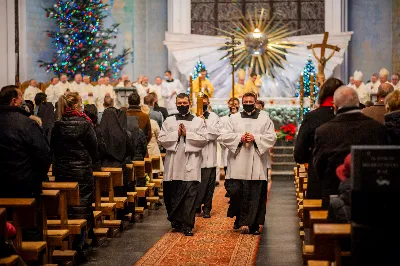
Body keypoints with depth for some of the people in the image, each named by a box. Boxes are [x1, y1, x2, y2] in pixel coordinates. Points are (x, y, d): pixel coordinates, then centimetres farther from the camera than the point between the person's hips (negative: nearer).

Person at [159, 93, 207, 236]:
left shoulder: (199, 121, 8)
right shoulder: (169, 121, 13)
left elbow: (203, 140, -3)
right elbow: (162, 139, 3)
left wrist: (187, 134, -9)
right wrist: (176, 134, -8)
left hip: (191, 164, -2)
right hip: (173, 164, 2)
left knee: (190, 195, -7)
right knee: (172, 194, 7)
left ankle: (187, 225, -5)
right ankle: (175, 220, 25)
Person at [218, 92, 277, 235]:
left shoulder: (264, 118, 10)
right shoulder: (234, 118, 12)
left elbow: (272, 137, 2)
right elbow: (224, 136, 4)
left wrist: (255, 138, -11)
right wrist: (239, 137, -10)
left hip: (257, 165, 0)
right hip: (238, 164, 1)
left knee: (256, 195, -2)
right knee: (236, 192, -5)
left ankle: (254, 225, 6)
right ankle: (239, 218, 20)